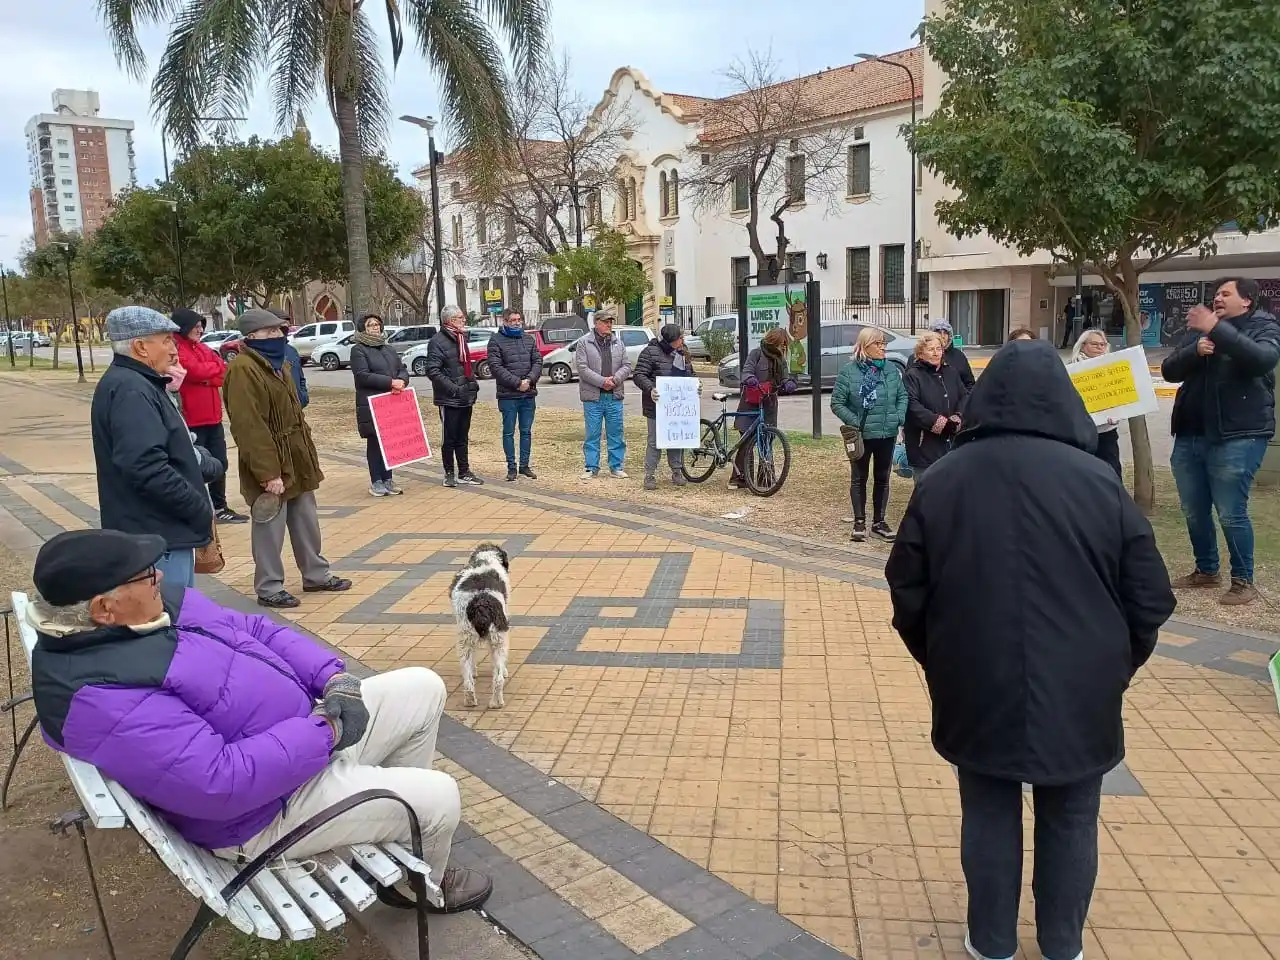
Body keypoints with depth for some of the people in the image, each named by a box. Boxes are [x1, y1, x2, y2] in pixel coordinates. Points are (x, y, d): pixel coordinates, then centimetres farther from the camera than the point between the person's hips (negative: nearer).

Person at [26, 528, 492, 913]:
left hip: (301, 735, 9)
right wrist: (325, 732, -24)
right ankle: (422, 882, 28)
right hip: (267, 809, -9)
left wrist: (335, 678, -8)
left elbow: (256, 631, 7)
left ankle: (402, 818, 29)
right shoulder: (101, 698, -30)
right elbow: (222, 781, -34)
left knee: (424, 688, 11)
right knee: (438, 796, -6)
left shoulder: (160, 603, -2)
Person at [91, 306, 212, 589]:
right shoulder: (131, 391, -19)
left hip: (161, 531, 11)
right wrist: (201, 511, -20)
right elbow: (146, 468, -29)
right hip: (155, 535, -11)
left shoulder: (132, 383, 15)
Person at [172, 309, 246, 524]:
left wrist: (206, 376, -14)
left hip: (213, 418, 8)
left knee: (219, 464, 14)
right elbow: (197, 371, -22)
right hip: (191, 420, -8)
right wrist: (216, 366, -3)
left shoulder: (203, 348, 14)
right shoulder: (176, 351, -10)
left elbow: (224, 373, 5)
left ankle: (220, 508, 25)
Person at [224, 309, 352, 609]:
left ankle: (316, 575, 30)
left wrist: (308, 453, 18)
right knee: (270, 528, 1)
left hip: (297, 459, 9)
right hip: (269, 465, -9)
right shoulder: (242, 370, -19)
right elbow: (249, 427, -24)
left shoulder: (278, 363, 13)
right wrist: (268, 473, -26)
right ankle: (269, 588, 13)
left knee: (306, 522, 17)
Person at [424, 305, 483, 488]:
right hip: (448, 399, -8)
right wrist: (454, 389, -23)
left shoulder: (461, 338, 15)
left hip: (466, 398, 8)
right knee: (449, 438, 2)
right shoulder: (438, 342, -13)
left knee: (463, 438, 14)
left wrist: (473, 382, 11)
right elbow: (433, 371, -20)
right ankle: (449, 474, 12)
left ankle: (464, 473, 21)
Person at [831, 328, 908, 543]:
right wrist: (854, 421, -17)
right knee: (859, 478, 7)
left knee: (883, 478, 12)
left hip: (888, 434, 4)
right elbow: (837, 403, -8)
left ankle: (879, 522, 23)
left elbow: (902, 396, 10)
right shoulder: (849, 371, -9)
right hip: (861, 436, -4)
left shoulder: (891, 369, 2)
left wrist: (900, 417, -5)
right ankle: (859, 522, 17)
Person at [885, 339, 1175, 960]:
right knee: (1070, 823, 17)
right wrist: (1116, 667, 14)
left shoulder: (943, 479, -5)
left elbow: (908, 591, 0)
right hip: (1078, 692, 0)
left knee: (989, 817, 15)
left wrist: (941, 664, 16)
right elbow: (1150, 597, -3)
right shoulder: (1097, 480, -8)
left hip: (977, 689, 1)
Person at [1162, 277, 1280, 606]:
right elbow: (1169, 370, 6)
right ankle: (1206, 570, 28)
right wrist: (1195, 350, -13)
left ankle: (1243, 581, 9)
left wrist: (1217, 329, -28)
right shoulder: (1198, 329, 16)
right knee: (1194, 511, 12)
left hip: (1237, 437, -6)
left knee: (1231, 513, -5)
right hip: (1189, 436, 6)